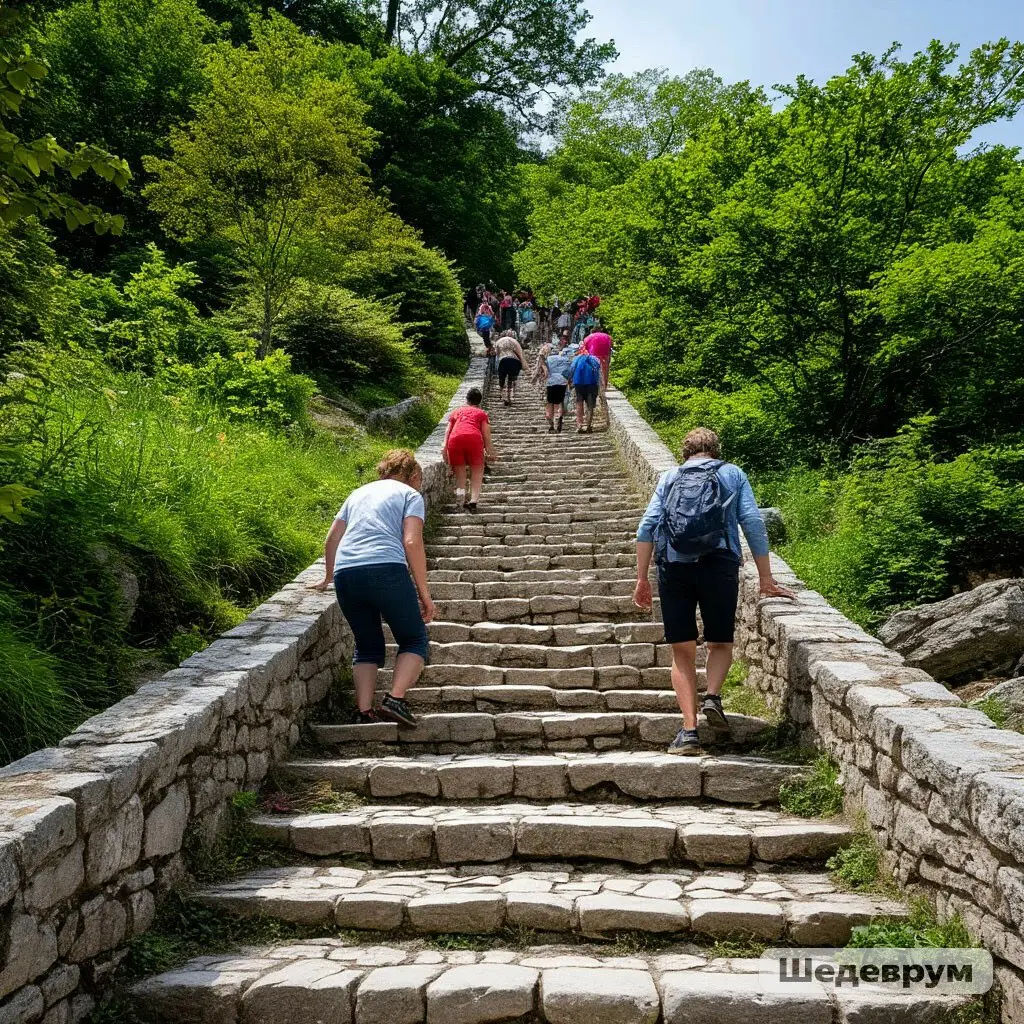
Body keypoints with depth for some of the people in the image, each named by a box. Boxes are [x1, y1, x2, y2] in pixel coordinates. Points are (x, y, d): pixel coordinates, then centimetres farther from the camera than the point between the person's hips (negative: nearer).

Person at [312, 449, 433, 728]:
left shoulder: (359, 493, 29)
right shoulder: (410, 494, 14)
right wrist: (424, 593, 0)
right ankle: (395, 699, -10)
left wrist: (329, 578, 46)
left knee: (368, 646, 19)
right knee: (415, 642, 9)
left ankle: (363, 712, 6)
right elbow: (412, 542, -2)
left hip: (345, 573, 5)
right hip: (386, 569, -5)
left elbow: (331, 540, 31)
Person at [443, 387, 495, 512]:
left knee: (459, 473, 11)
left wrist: (445, 448, 11)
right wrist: (490, 452, 15)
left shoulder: (456, 412, 33)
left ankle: (460, 491, -15)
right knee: (477, 471, 8)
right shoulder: (482, 413, 26)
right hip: (474, 437, -2)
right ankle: (473, 500, -8)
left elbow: (448, 430, 20)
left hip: (455, 438, 2)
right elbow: (486, 434, 15)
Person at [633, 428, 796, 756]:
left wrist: (642, 580, 7)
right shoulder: (733, 474, 17)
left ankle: (689, 730, -1)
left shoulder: (669, 477, 19)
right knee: (720, 643, 17)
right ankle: (712, 697, -9)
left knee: (682, 651, 7)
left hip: (673, 567, 1)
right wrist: (766, 580, 8)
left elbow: (648, 526, 7)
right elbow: (753, 523, 7)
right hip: (719, 565, -1)